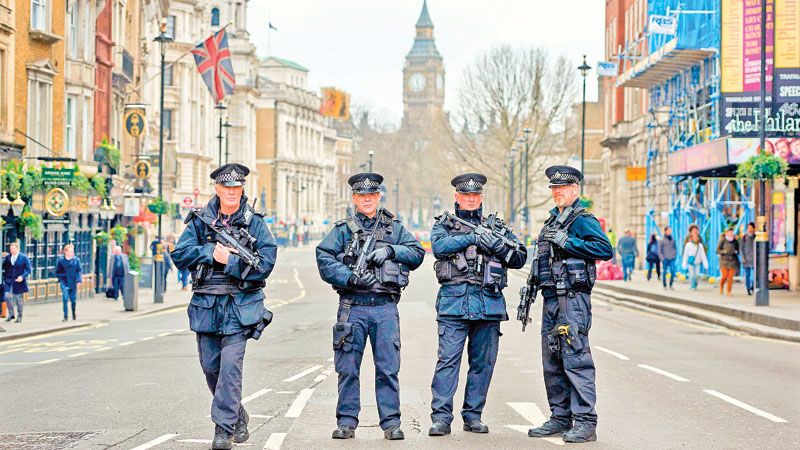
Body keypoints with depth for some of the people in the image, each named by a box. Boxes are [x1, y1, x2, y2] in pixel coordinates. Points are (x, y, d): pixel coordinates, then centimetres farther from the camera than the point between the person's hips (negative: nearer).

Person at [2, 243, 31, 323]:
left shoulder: (24, 257, -4)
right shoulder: (7, 258, 7)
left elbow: (28, 270, -5)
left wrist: (22, 276, -19)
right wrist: (4, 277, 4)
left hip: (19, 281, -3)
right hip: (9, 282, 3)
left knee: (19, 299, 4)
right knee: (7, 296, -8)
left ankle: (19, 316, 16)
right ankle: (11, 314, 8)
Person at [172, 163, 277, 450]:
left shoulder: (254, 223, 0)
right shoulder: (200, 221, 6)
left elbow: (264, 265, -9)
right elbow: (179, 255, -1)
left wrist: (229, 260, -14)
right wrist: (211, 252, -13)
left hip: (240, 306, -3)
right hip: (206, 306, 4)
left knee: (230, 366, -12)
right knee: (211, 366, 10)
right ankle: (238, 415, 31)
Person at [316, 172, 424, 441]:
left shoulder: (394, 228, 15)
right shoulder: (343, 230, 9)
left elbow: (418, 254, 9)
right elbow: (324, 260, -3)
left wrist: (390, 251, -7)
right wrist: (350, 277, -16)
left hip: (385, 307, 1)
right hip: (352, 307, -1)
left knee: (388, 368, 0)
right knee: (348, 368, 2)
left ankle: (391, 422, 6)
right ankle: (346, 422, 11)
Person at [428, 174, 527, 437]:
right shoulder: (444, 225, 13)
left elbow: (520, 258, 12)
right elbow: (439, 247, -9)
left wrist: (497, 245, -7)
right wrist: (473, 238, -13)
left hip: (489, 304, 3)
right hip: (454, 302, -3)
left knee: (483, 362, 5)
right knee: (448, 359, -8)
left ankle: (473, 415, 14)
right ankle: (441, 417, -7)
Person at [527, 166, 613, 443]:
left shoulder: (582, 220, -6)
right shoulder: (552, 221, 20)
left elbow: (605, 249, -19)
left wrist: (567, 242, -20)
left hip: (572, 298, -9)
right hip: (551, 299, 9)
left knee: (575, 359, -12)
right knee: (552, 362, 12)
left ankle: (585, 423, -11)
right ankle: (560, 418, 20)